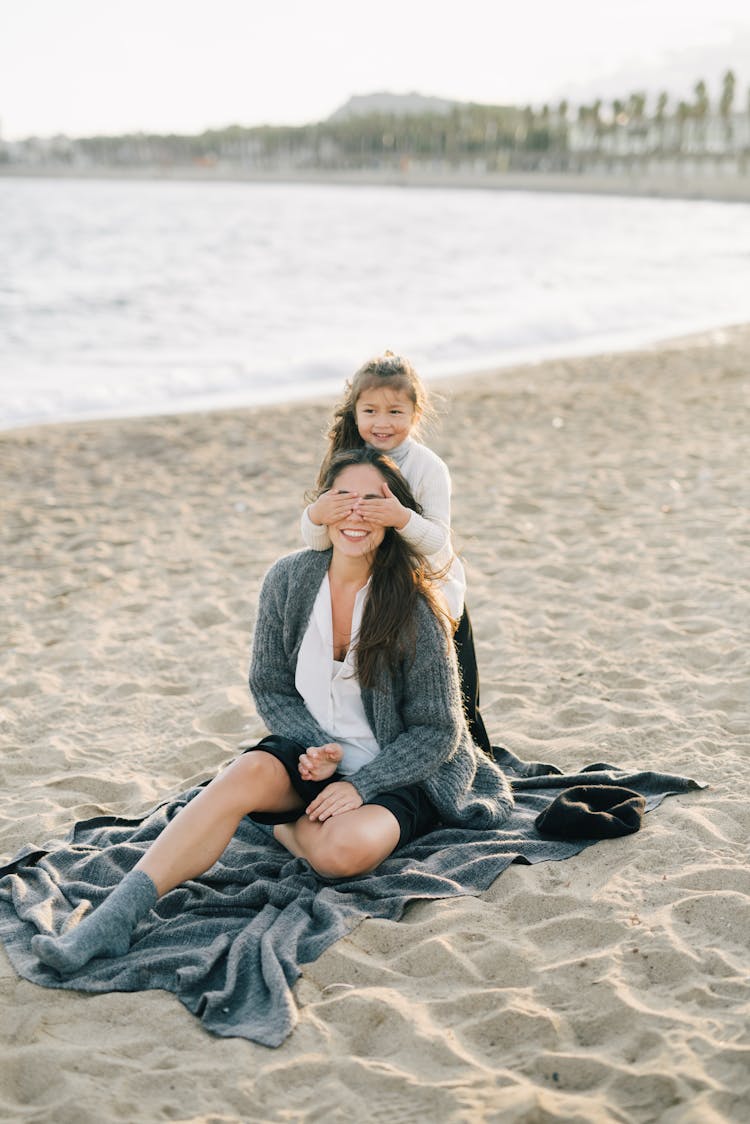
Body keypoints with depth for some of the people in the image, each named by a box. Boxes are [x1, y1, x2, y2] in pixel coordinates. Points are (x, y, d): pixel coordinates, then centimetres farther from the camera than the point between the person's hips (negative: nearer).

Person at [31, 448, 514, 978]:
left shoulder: (414, 609, -15)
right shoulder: (289, 580, -5)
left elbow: (438, 730, -10)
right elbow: (270, 688, 4)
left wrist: (361, 784, -20)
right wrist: (316, 748, -13)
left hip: (400, 775, -3)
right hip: (315, 753, 3)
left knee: (344, 848, -34)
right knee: (250, 771, -30)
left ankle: (289, 827, 3)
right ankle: (115, 918, -34)